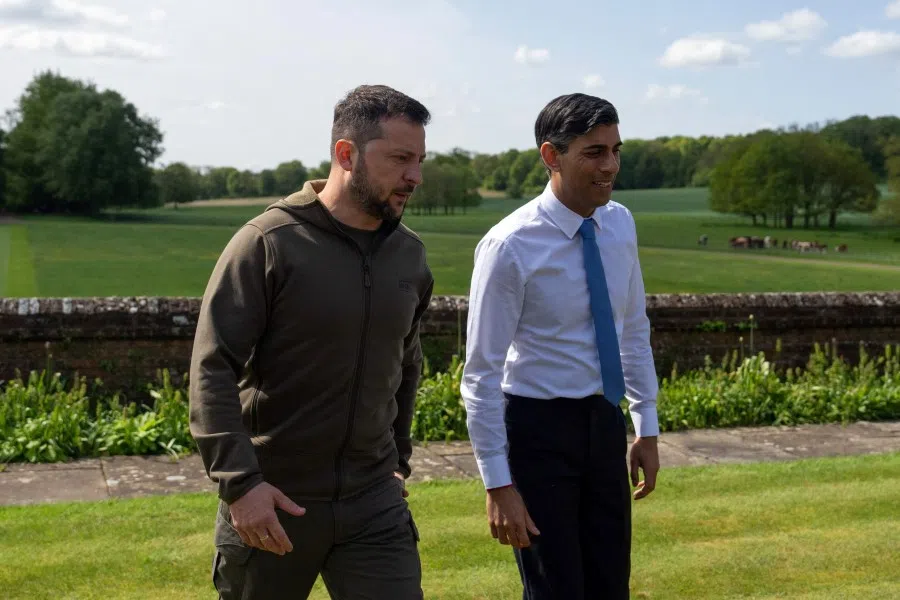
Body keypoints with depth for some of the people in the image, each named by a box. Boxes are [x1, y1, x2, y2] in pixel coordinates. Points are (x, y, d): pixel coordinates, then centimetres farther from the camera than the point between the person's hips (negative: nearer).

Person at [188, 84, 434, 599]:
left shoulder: (410, 256, 4)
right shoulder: (269, 243, -12)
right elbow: (212, 369, -14)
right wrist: (240, 482, -22)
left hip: (375, 503, 4)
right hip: (272, 502, -3)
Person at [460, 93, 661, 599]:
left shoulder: (620, 224, 0)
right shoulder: (511, 246, -19)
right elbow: (482, 373, -16)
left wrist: (647, 428, 11)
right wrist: (499, 485, -16)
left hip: (605, 423, 6)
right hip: (539, 428, -6)